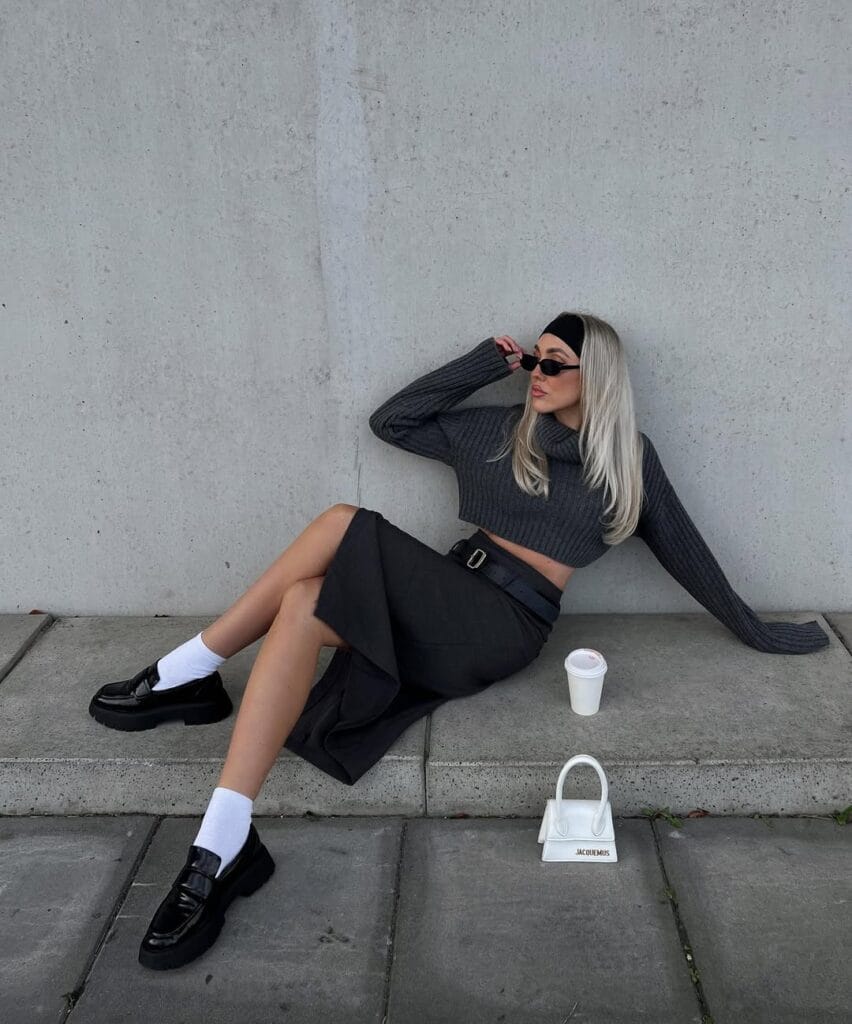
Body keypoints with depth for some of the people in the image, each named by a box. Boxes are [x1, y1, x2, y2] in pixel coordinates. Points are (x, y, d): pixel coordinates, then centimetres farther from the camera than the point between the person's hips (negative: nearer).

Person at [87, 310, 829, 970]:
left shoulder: (629, 458, 8)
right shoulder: (502, 431, 16)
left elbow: (685, 553, 16)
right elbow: (392, 422, 14)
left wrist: (755, 630, 20)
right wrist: (485, 363, 13)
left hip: (506, 624, -5)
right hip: (449, 600, 5)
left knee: (346, 526, -27)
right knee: (304, 605, -27)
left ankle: (189, 673, -20)